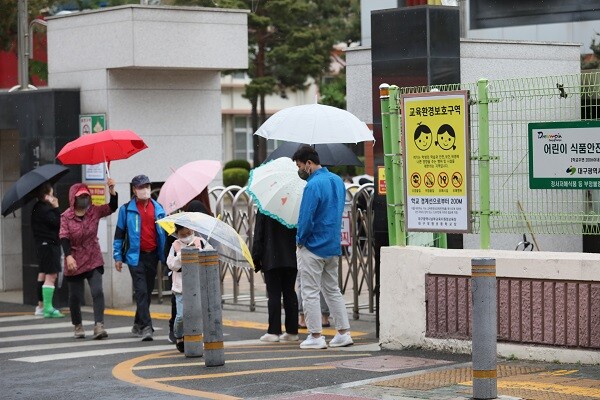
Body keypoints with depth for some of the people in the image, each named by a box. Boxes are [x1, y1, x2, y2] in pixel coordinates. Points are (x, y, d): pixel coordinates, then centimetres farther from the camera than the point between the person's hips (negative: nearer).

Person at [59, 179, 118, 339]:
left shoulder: (95, 211, 1)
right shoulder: (66, 216, -6)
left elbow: (112, 207, -8)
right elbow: (64, 237, -13)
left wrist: (112, 191, -24)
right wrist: (68, 256, -26)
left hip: (94, 261, 1)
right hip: (74, 262, -1)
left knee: (97, 292, -14)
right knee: (75, 296, 8)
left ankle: (99, 325, -18)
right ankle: (78, 326, 26)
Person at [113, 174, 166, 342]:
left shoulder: (158, 208, 10)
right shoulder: (127, 209, 0)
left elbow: (164, 232, 15)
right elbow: (119, 233, 3)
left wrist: (166, 254, 9)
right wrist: (117, 256, -1)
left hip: (153, 255, 4)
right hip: (136, 256, -4)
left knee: (148, 291, 11)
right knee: (141, 291, -13)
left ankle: (138, 324, 25)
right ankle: (146, 327, -16)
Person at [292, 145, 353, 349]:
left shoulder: (313, 185, -20)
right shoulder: (337, 181, 7)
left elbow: (306, 219, -21)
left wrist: (300, 240, -7)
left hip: (313, 248, -8)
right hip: (334, 246, 8)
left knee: (310, 293, 0)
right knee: (333, 290, 16)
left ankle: (316, 336, 2)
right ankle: (344, 333, 14)